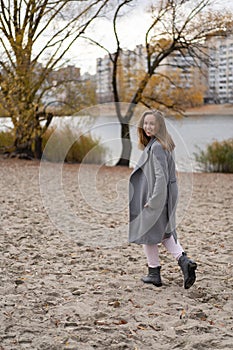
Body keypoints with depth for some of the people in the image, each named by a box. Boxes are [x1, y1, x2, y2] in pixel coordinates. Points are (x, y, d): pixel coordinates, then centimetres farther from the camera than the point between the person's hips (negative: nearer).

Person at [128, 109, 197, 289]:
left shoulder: (156, 147, -22)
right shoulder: (165, 145, 8)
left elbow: (161, 176, -26)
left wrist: (153, 200, -21)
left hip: (156, 197, -9)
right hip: (166, 196, 9)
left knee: (147, 233, 6)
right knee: (165, 232, 19)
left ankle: (154, 273, 16)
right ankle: (184, 260, 3)